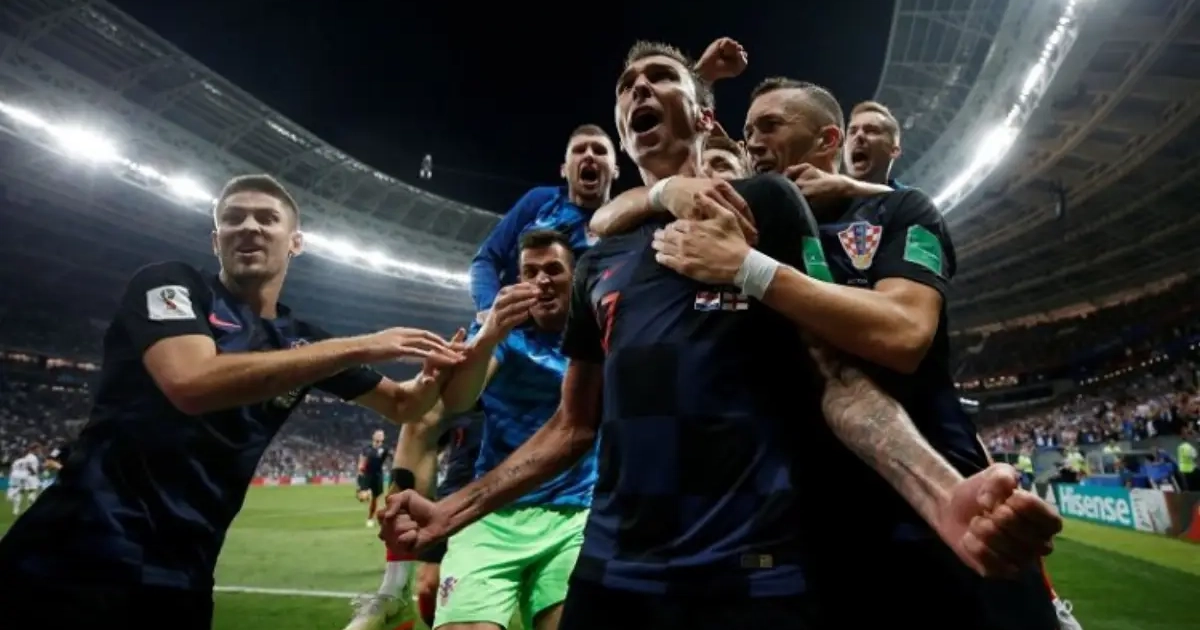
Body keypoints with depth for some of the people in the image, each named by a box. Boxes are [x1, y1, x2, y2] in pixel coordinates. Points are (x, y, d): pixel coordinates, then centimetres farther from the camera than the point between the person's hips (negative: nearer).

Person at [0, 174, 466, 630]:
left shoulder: (303, 341, 8)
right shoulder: (170, 284, -6)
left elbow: (403, 406, 14)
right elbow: (191, 383, -27)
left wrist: (439, 368, -9)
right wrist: (358, 348, -25)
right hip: (78, 561, -5)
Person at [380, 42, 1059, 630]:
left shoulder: (764, 204, 2)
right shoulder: (599, 262, 13)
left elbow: (836, 373, -5)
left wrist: (941, 491, -23)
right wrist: (453, 510, 12)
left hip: (749, 572, -4)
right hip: (611, 572, 5)